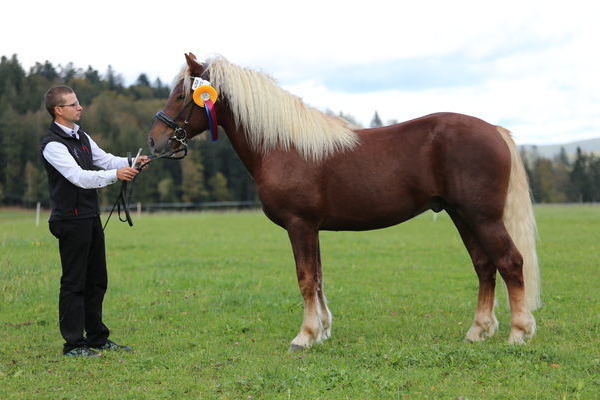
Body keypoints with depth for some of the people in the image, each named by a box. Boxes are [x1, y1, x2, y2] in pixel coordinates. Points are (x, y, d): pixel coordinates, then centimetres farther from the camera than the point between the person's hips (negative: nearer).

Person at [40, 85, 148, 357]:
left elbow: (105, 160, 12)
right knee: (74, 282, -4)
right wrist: (115, 175, -36)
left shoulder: (82, 137, 15)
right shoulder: (53, 145, -15)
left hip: (91, 218, 9)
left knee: (96, 280, 14)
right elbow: (79, 177, -26)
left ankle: (97, 337, 23)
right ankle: (73, 344, 2)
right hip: (71, 220, -9)